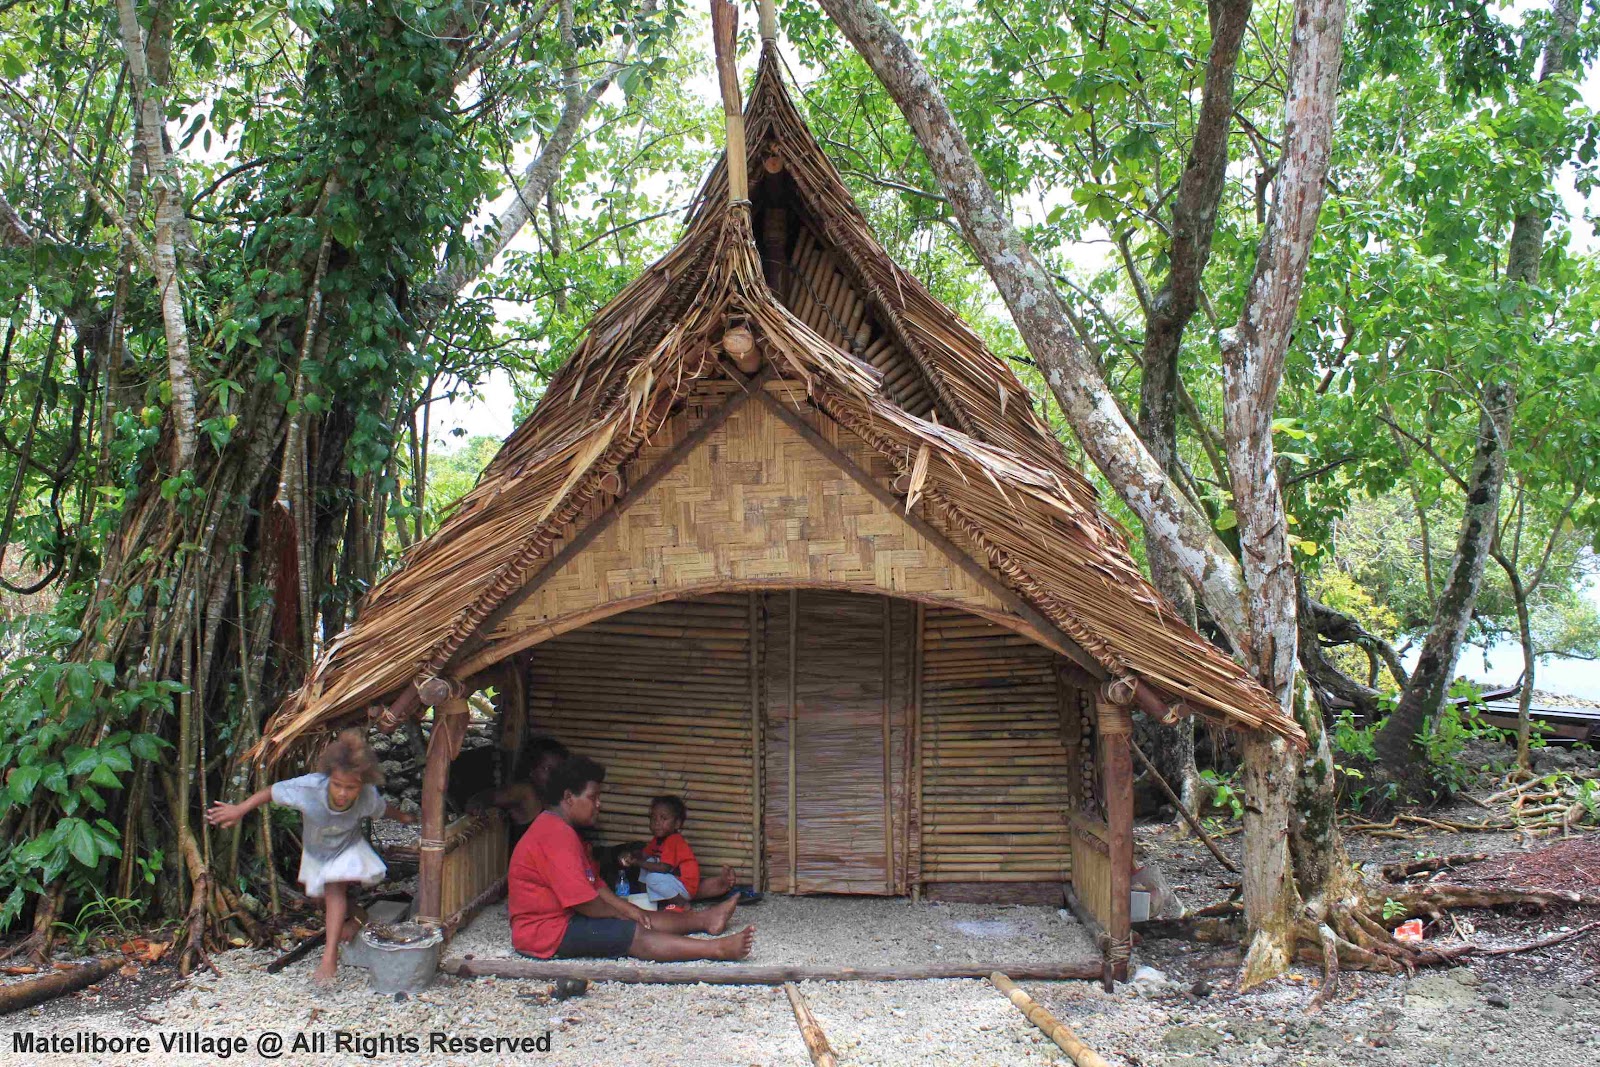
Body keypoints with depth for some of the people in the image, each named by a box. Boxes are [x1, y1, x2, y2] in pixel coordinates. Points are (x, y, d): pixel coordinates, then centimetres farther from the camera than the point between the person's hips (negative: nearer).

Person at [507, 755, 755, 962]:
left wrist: (628, 909, 7)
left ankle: (704, 919, 21)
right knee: (636, 934, -17)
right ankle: (716, 949, -22)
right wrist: (621, 913, -5)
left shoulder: (560, 830, 15)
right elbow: (584, 902, -22)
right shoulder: (556, 834, -21)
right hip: (546, 932, -11)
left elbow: (594, 885, 18)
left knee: (640, 918, 10)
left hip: (561, 919, 11)